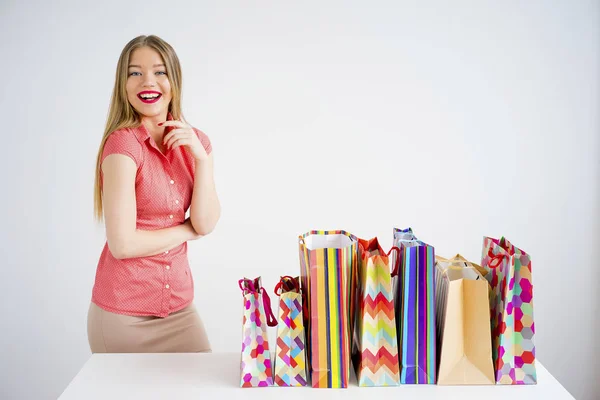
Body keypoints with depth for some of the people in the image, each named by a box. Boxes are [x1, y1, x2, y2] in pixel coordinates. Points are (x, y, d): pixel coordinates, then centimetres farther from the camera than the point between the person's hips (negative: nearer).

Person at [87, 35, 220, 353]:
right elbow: (123, 244, -20)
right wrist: (187, 230, -6)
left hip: (178, 303, 5)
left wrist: (201, 157, -14)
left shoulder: (195, 141, 2)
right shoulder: (123, 143, -16)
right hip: (123, 311, -5)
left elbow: (206, 224, -5)